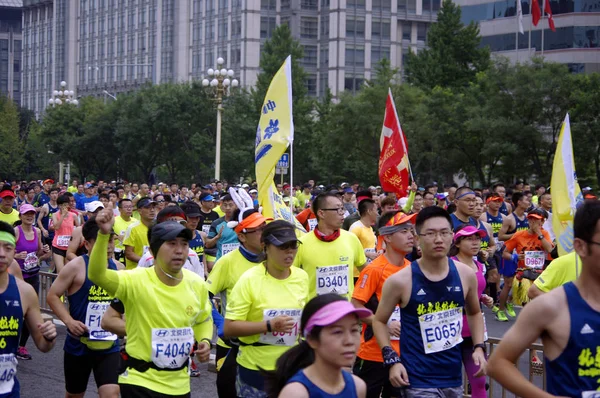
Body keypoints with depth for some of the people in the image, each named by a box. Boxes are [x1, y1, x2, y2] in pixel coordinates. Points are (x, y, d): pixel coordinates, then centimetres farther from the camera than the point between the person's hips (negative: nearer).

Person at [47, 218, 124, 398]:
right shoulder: (76, 266, -11)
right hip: (79, 344, -2)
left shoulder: (118, 268, 4)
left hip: (109, 346, 2)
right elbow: (52, 295, -9)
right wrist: (69, 321, -20)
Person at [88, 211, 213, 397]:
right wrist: (104, 234, -48)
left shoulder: (197, 284, -3)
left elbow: (203, 320, 16)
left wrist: (205, 340, -5)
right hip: (140, 381, -5)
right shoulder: (136, 281, -19)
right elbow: (97, 275, -35)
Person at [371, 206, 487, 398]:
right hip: (419, 381, -5)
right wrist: (392, 360, -9)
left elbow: (474, 313, 19)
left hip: (453, 376, 5)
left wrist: (479, 347, 5)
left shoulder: (465, 274, 0)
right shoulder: (400, 281, -12)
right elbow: (379, 321, 1)